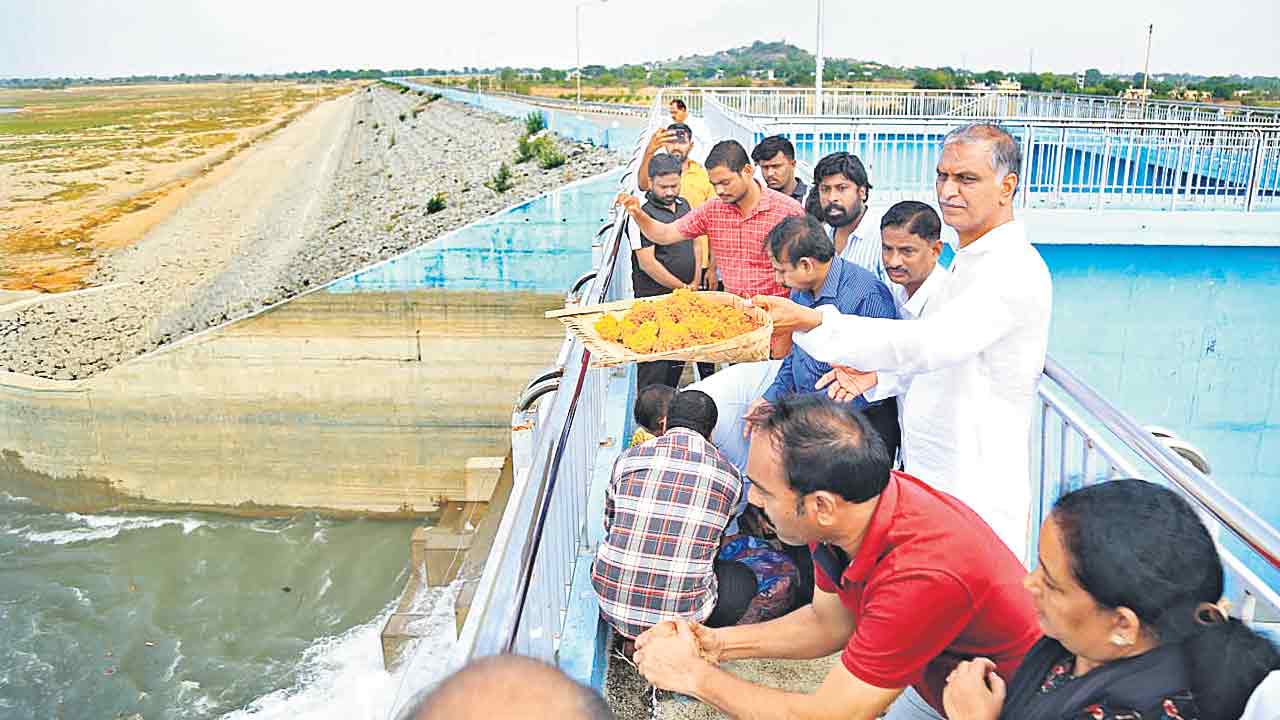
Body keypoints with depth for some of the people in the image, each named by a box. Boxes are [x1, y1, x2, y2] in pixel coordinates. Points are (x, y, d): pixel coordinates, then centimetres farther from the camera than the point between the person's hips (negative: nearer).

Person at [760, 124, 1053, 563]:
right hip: (931, 478, 9)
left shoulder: (1015, 271, -21)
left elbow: (926, 344, -36)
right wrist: (879, 374, 7)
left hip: (974, 499, -9)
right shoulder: (970, 262, 14)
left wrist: (811, 322, -44)